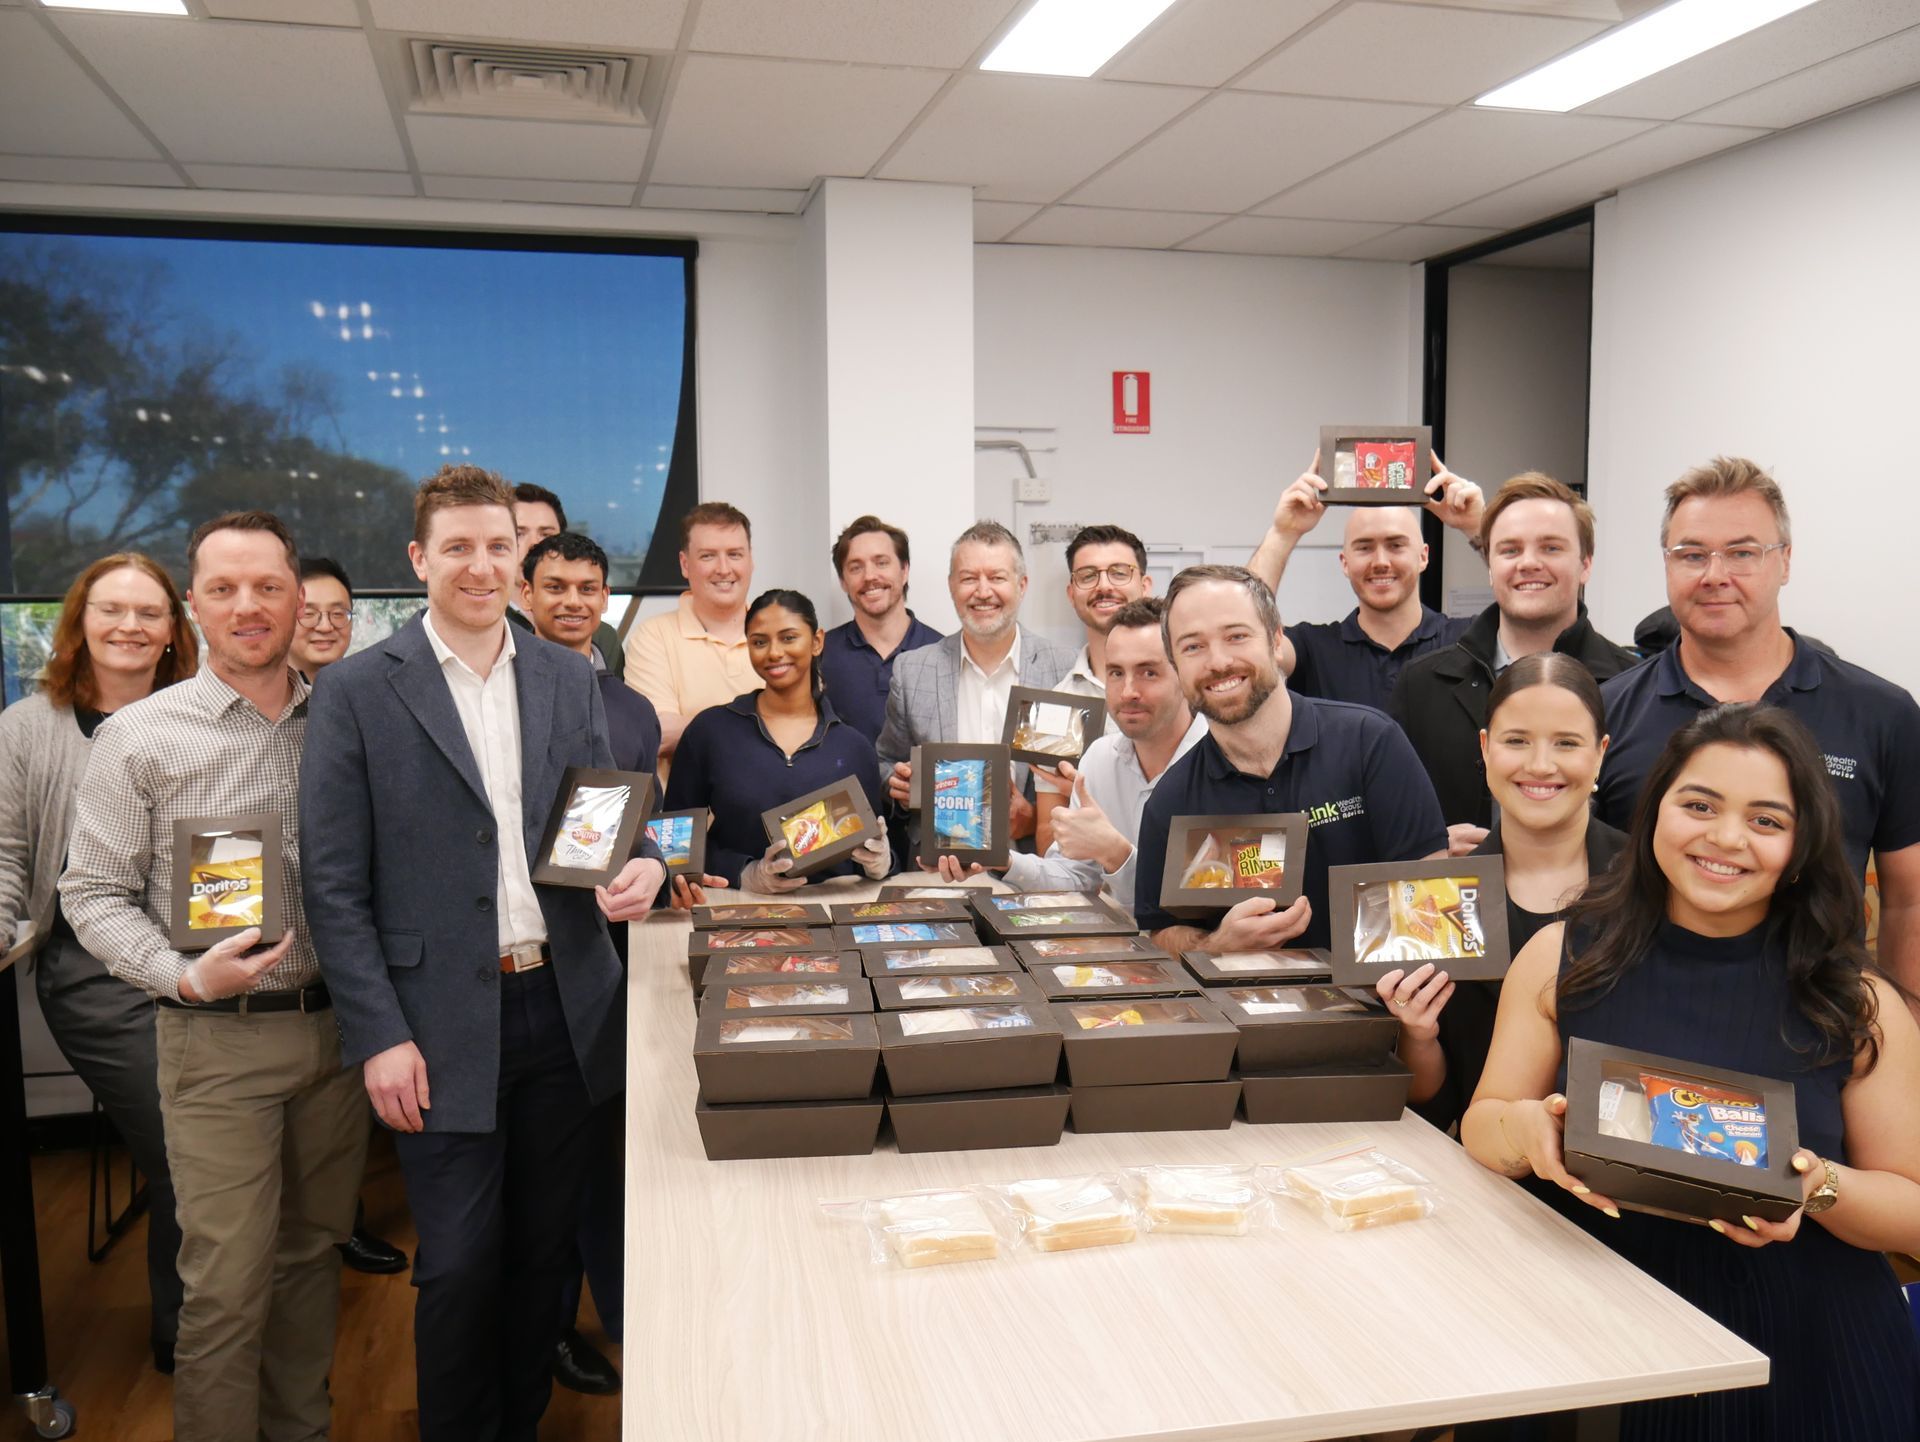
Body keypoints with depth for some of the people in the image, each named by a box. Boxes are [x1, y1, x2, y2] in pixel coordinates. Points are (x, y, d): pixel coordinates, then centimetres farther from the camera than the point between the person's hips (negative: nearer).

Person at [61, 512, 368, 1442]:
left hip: (338, 1024, 4)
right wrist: (187, 977, -17)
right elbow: (93, 894, -3)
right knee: (228, 1283, 0)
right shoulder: (141, 737, -4)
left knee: (313, 1252, 16)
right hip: (218, 1040, -3)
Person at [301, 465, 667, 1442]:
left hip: (564, 1014, 4)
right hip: (443, 1026, -3)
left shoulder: (569, 679, 7)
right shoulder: (357, 691, -4)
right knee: (460, 1265, 4)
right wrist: (378, 1035, -10)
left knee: (545, 1249, 15)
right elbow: (334, 885, -5)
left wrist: (642, 865, -11)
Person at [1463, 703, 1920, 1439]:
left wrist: (1819, 1185, -22)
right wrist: (1527, 1129, -23)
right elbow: (1479, 1125, -1)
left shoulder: (1859, 1004, -7)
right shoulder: (1563, 958, -6)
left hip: (1808, 1367, 0)